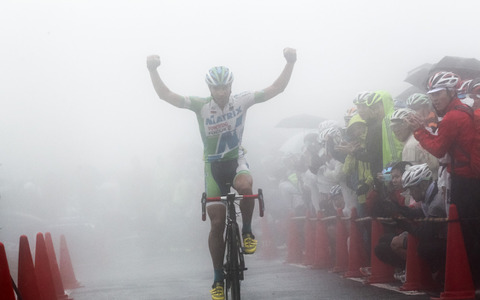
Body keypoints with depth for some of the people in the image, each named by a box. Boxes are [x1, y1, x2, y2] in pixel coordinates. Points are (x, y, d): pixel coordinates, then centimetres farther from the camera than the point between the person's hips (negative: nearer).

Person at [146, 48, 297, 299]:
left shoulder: (241, 101, -11)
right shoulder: (201, 105, -14)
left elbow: (276, 88, -12)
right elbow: (166, 95, -22)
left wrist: (290, 63, -24)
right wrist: (153, 71, -37)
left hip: (236, 160, 0)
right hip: (213, 165, 0)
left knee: (245, 186, -37)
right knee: (217, 223, -2)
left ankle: (247, 231, -10)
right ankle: (218, 279, 10)